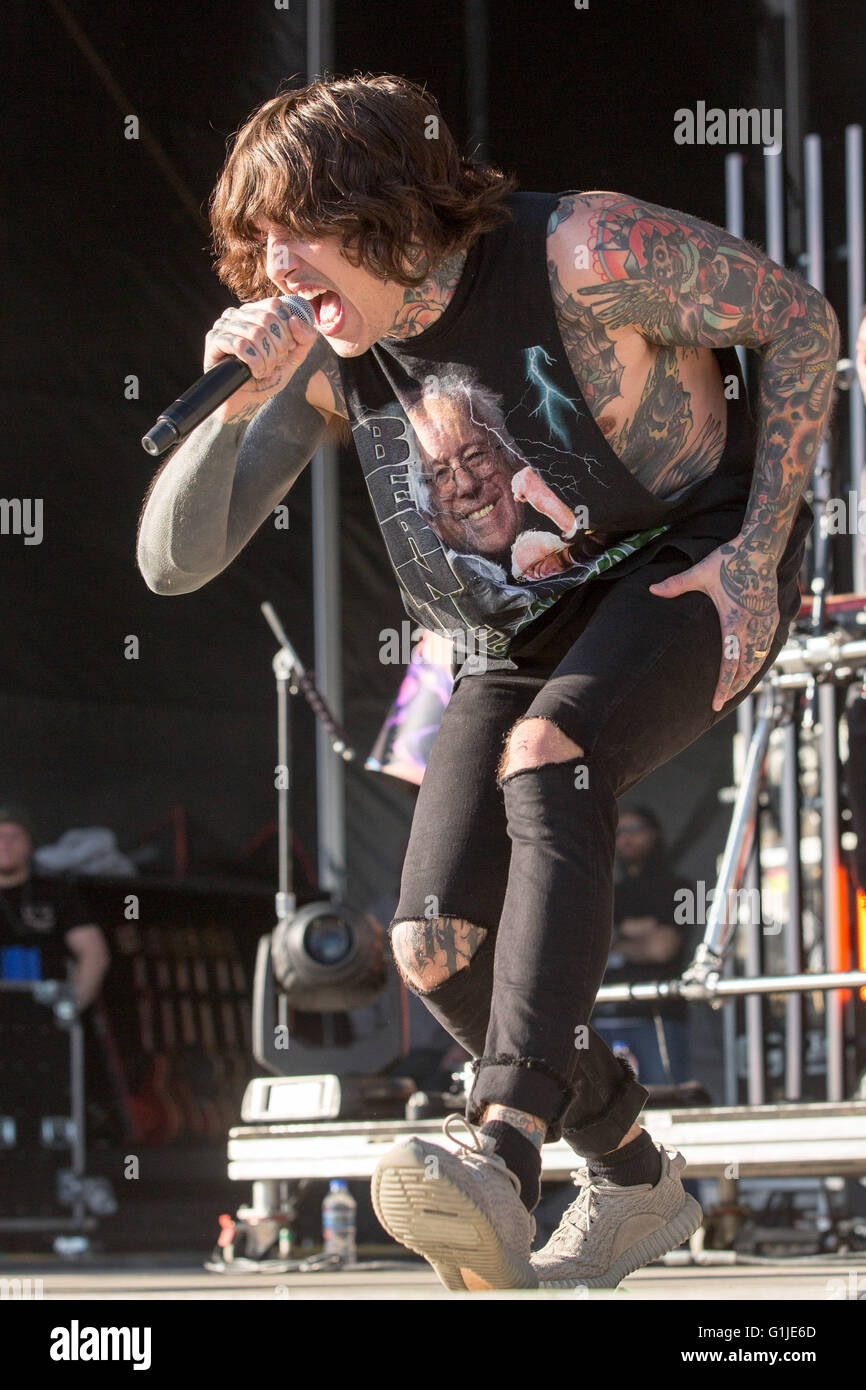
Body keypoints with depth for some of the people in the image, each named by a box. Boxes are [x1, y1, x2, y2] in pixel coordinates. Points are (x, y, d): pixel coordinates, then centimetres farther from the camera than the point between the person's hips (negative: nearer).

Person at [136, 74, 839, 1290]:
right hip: (524, 633, 6)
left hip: (692, 565, -6)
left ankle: (501, 1155, -50)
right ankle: (636, 1185, 16)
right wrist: (237, 408, -31)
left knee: (546, 759, -36)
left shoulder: (584, 253, -25)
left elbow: (798, 319, -13)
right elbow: (172, 561, -12)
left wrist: (761, 550, -18)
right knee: (437, 950, -10)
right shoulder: (322, 359, -10)